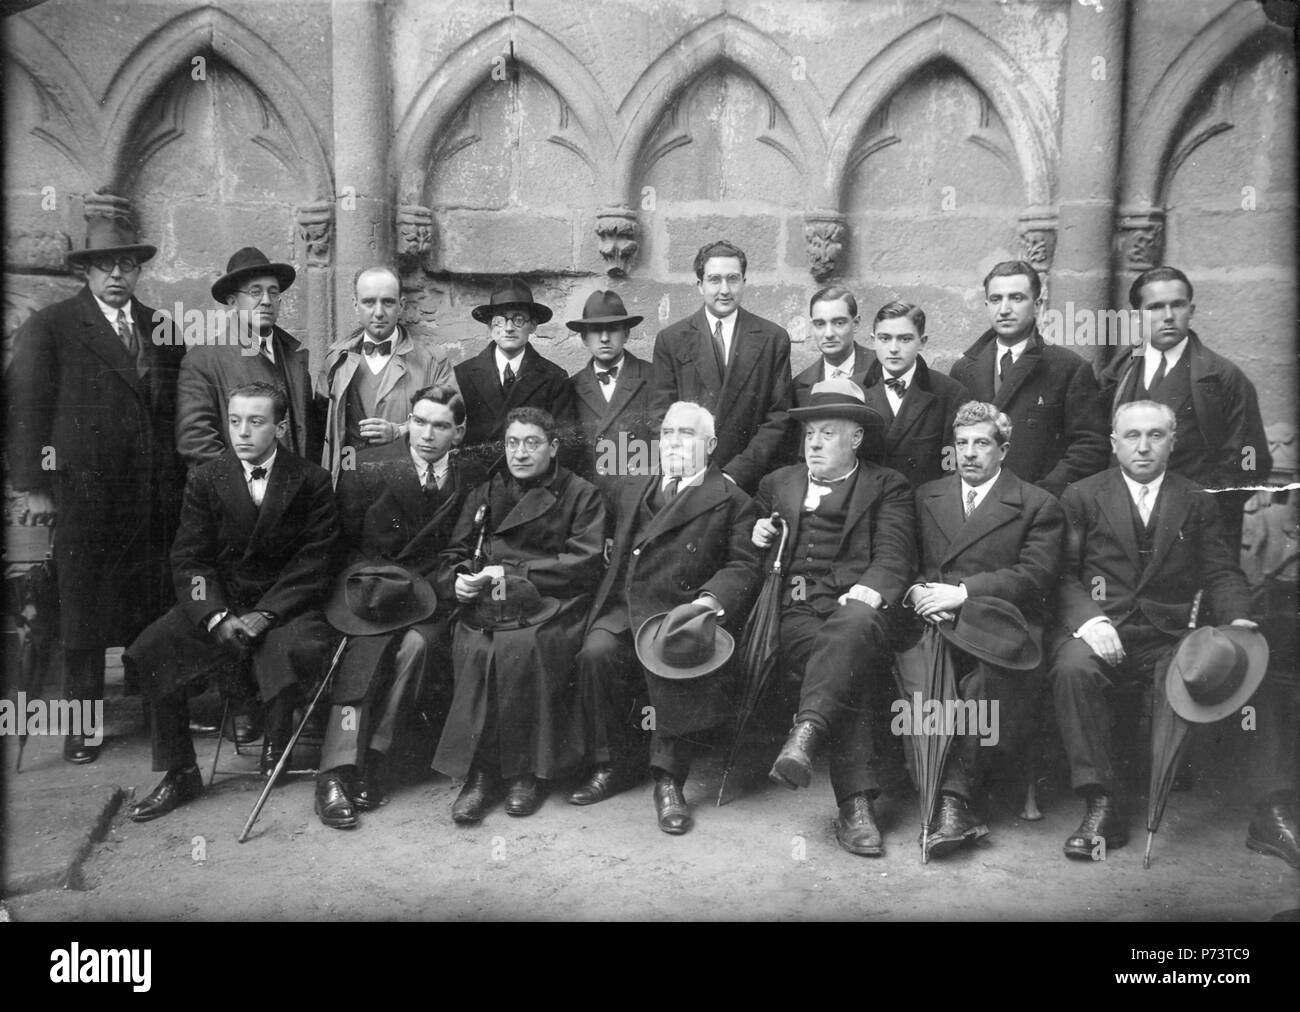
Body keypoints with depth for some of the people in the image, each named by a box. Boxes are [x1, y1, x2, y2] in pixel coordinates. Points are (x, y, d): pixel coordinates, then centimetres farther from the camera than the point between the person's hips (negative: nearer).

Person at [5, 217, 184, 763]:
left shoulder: (162, 327, 12)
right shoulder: (50, 326, 1)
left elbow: (178, 406, 13)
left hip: (157, 492, 3)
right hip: (86, 490, -3)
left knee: (151, 604, 5)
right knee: (83, 607, 3)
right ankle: (84, 722, 14)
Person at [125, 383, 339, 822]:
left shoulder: (312, 481, -2)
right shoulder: (205, 480, 4)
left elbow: (314, 562, -7)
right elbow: (189, 560, 0)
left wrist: (263, 615, -19)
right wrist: (216, 617, -17)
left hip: (284, 604, -2)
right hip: (217, 601, 3)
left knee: (301, 649, -33)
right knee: (152, 651, -21)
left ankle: (276, 750, -2)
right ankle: (178, 773, -4)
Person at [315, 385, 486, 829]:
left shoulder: (473, 482, 5)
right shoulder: (366, 477, 4)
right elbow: (343, 547, 7)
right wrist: (380, 578, -7)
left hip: (431, 599, 1)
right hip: (372, 590, 0)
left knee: (416, 643, -30)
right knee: (366, 647, -29)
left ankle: (372, 756, -21)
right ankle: (336, 773, -29)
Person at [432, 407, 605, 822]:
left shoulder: (581, 495, 10)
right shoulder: (485, 494, 24)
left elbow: (585, 564, -2)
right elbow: (452, 555, 22)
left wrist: (512, 575, -7)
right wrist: (458, 580, -3)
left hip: (551, 605, -3)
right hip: (483, 603, 3)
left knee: (523, 647, -33)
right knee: (473, 647, -29)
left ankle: (528, 772, -17)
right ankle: (480, 773, -19)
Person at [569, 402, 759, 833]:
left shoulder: (731, 501, 10)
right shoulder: (632, 490, 27)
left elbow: (743, 567, 0)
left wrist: (712, 600, -19)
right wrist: (601, 605, 6)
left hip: (680, 610, -4)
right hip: (623, 610, 4)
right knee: (596, 651, -25)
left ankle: (668, 777, -18)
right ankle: (615, 764, -6)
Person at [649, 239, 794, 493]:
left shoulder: (774, 339, 4)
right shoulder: (671, 339, 5)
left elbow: (778, 418, 0)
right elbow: (661, 417, 3)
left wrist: (737, 472, -11)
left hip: (751, 483, 0)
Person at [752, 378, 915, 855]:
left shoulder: (887, 487, 18)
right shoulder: (778, 483, 27)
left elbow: (893, 557, 3)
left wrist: (867, 592, -19)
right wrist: (756, 537, 6)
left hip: (854, 607, -1)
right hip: (795, 613, 1)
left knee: (854, 627, -39)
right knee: (846, 665, -31)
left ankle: (804, 736, -48)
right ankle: (856, 805, -36)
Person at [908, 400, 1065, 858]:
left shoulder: (1038, 506, 12)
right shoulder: (926, 496, 25)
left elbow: (1035, 576, -2)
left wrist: (962, 592, -13)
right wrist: (918, 591, -7)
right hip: (933, 622, 2)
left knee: (986, 680, -36)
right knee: (915, 664, -32)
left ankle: (954, 796, -34)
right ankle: (958, 807, -30)